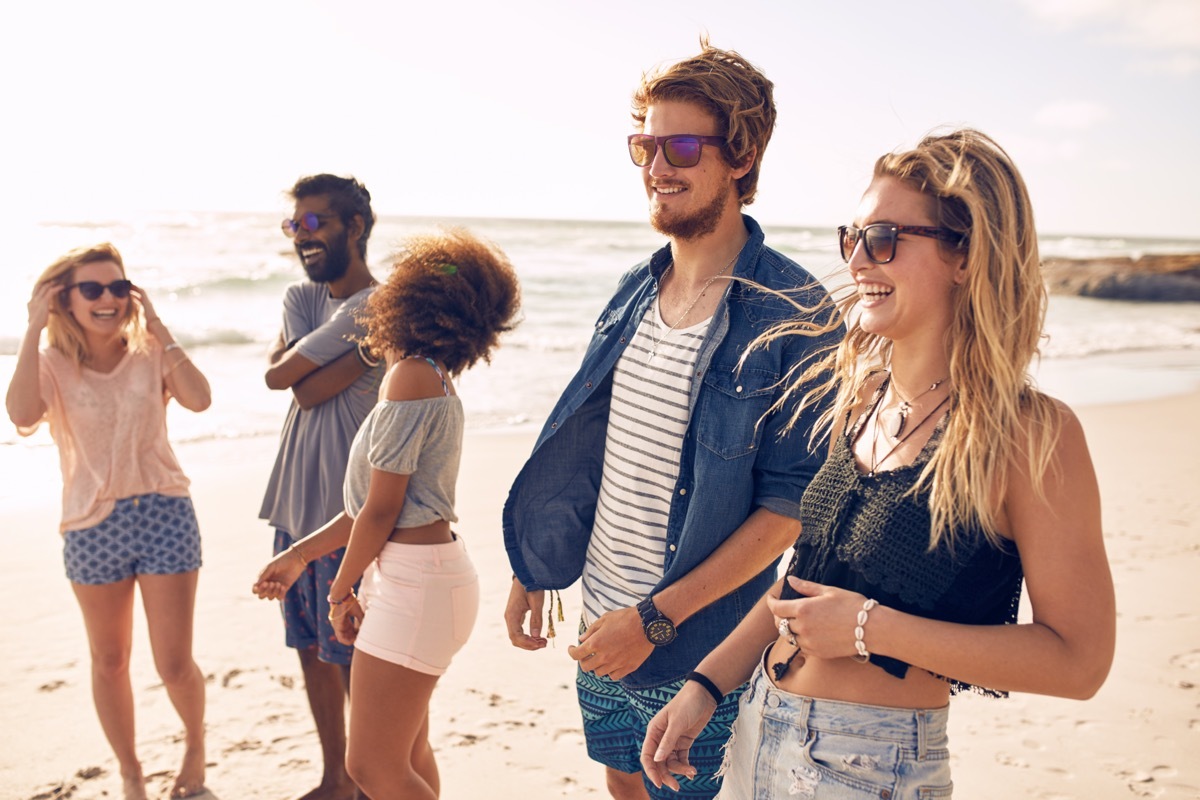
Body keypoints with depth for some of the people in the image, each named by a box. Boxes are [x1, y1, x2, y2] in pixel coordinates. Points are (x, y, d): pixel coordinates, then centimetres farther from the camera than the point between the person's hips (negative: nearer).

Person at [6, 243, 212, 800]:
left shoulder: (149, 353, 0)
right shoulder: (52, 363, -1)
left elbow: (198, 399, -20)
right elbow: (22, 414, -23)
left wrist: (158, 327, -16)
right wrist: (33, 330, -18)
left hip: (164, 515, -1)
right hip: (92, 527, 1)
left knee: (174, 665, 1)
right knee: (109, 663, 15)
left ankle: (195, 744, 31)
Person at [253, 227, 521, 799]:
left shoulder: (411, 376, -18)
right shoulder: (428, 376, 12)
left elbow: (381, 511, -16)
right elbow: (380, 499, 15)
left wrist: (341, 591, -2)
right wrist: (299, 554, 16)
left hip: (415, 580, -10)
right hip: (413, 576, 10)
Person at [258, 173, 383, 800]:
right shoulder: (302, 297, 13)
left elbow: (310, 390, -19)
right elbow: (277, 375, -3)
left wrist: (297, 368, -2)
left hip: (347, 514, -8)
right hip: (295, 507, 8)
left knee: (354, 661, 2)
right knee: (311, 651, 17)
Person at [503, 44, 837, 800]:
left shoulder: (789, 311, -17)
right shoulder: (637, 290, 3)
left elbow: (791, 504, -19)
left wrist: (657, 617, -20)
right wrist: (534, 569, 9)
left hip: (698, 645, -6)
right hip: (603, 618, 6)